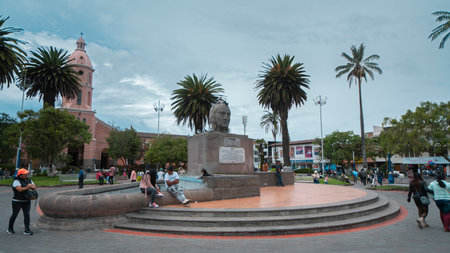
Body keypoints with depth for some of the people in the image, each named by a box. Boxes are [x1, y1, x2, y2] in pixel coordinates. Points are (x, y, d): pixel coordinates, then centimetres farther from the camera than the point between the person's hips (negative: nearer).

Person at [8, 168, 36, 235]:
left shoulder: (28, 180, 7)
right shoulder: (16, 181, -12)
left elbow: (34, 187, 0)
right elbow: (20, 189, -26)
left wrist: (32, 186, -21)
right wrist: (27, 187, -37)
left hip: (27, 201, 5)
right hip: (17, 201, -4)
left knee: (27, 215, -4)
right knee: (14, 215, 8)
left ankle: (27, 230, -3)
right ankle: (10, 229, 30)